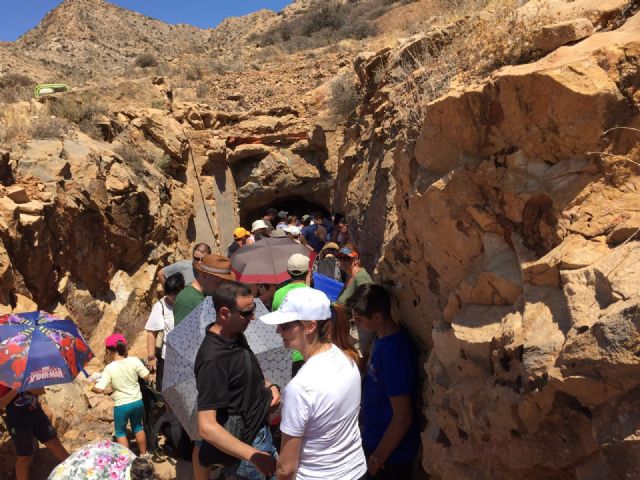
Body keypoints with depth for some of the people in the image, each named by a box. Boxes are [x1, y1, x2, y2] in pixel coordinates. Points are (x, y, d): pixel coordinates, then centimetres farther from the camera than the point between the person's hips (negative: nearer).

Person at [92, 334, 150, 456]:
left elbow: (100, 389, -19)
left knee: (120, 432, 17)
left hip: (121, 405, -4)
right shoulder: (134, 361, -11)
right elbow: (146, 377, -5)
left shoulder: (110, 368, -17)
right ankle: (143, 454, 36)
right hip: (137, 401, 4)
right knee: (138, 427, 25)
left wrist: (92, 387, 2)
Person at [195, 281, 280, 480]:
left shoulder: (237, 335, -1)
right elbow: (207, 427, -30)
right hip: (245, 444, -8)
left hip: (261, 431, 8)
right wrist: (253, 455, -34)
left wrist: (269, 386, -1)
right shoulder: (213, 360, -29)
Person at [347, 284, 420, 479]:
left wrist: (377, 458, -18)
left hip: (391, 452, -8)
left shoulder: (395, 352, -30)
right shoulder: (382, 338, -1)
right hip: (374, 440, 8)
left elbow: (402, 418, -27)